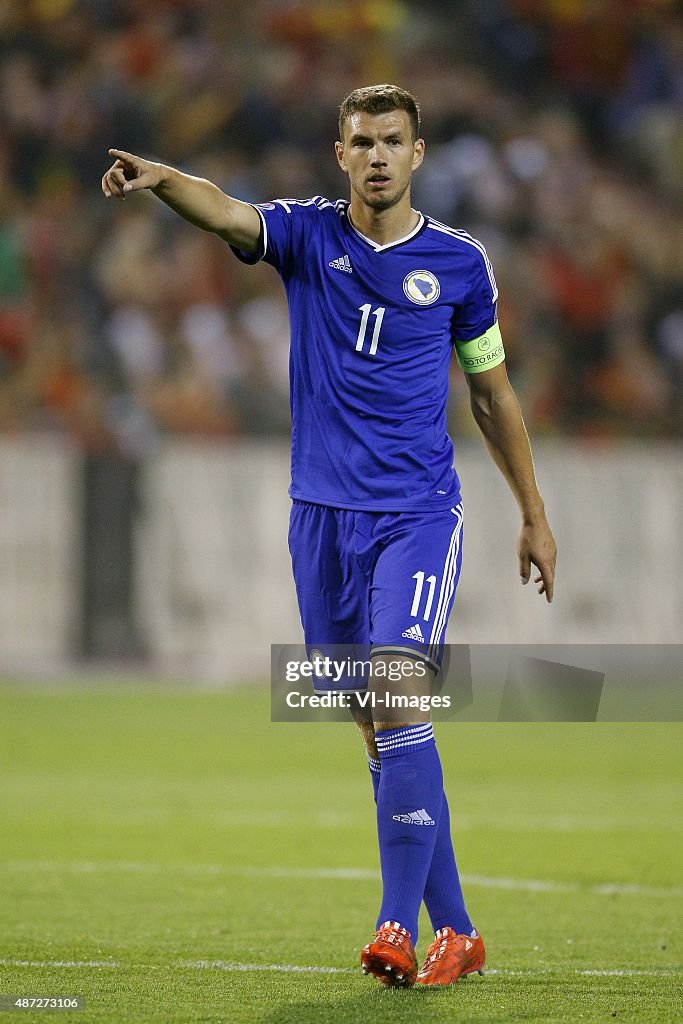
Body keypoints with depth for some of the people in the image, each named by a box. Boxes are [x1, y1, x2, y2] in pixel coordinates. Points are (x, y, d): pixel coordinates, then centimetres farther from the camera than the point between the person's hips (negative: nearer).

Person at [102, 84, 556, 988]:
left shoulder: (459, 262, 3)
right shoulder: (307, 235, 3)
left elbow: (493, 393, 14)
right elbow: (225, 213, -19)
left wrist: (533, 515, 16)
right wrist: (162, 178, -42)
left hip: (419, 513, -2)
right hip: (324, 513, 2)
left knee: (397, 689, -20)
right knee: (379, 728, 5)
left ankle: (401, 925, -21)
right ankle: (454, 929, 14)